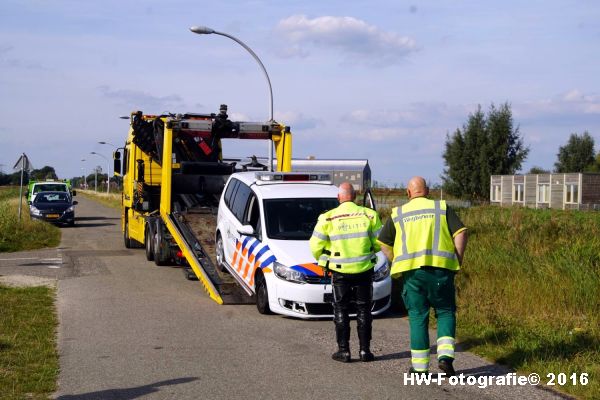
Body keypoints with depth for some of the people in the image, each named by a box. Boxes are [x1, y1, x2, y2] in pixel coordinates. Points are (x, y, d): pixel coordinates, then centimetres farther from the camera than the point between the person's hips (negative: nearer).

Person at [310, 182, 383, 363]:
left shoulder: (328, 218, -7)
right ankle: (364, 350, 12)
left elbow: (316, 246, -4)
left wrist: (323, 259, 16)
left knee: (340, 310, 11)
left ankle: (343, 351, 9)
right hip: (364, 270, 1)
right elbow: (379, 243, -1)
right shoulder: (369, 215, -3)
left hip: (340, 271, -1)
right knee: (364, 310, 12)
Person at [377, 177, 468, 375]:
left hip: (412, 270, 1)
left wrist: (396, 262, 21)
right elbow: (461, 233, -2)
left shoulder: (398, 214, 12)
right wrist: (457, 261, 4)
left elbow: (384, 243, 13)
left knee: (418, 317, 7)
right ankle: (445, 355, -5)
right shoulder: (442, 208, 9)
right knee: (445, 312, 13)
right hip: (440, 269, -1)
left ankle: (420, 366, 9)